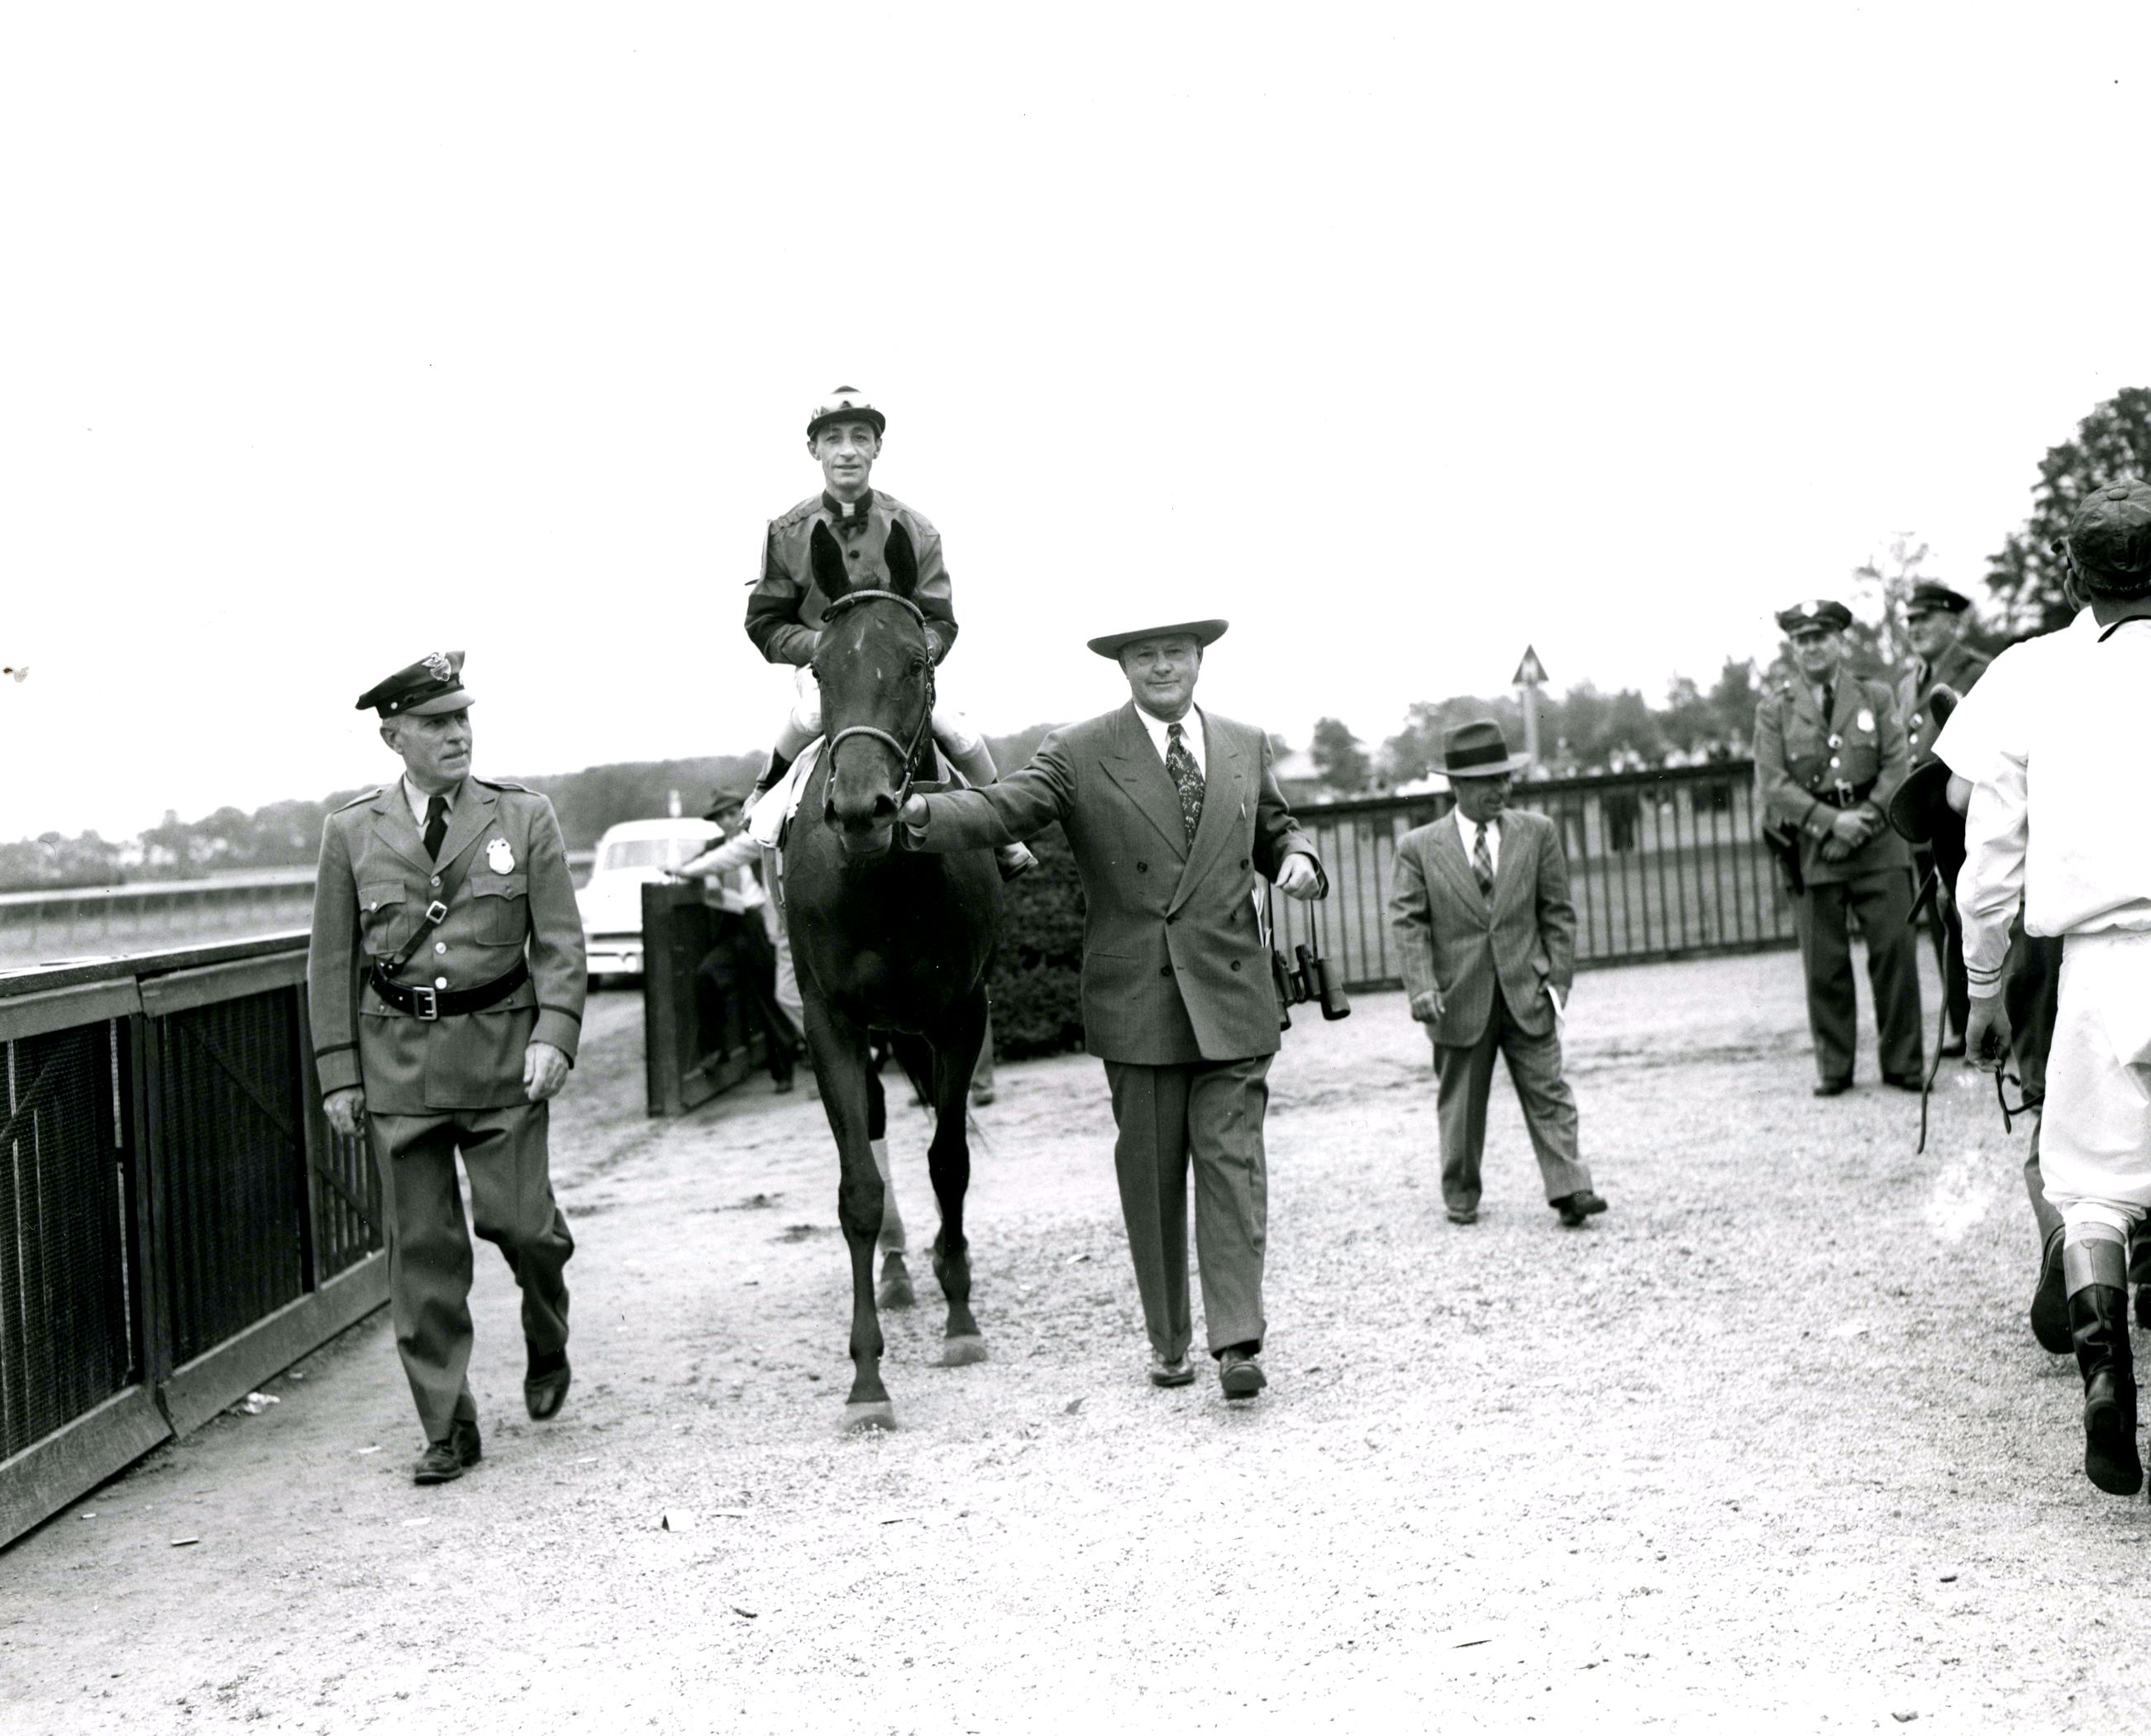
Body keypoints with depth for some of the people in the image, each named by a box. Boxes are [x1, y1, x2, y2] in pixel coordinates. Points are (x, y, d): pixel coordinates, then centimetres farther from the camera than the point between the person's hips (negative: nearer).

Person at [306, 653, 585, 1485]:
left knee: (517, 1218, -3)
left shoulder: (524, 816, 2)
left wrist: (554, 1034, -14)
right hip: (396, 1056, 1)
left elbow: (560, 941, 0)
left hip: (501, 1046, -1)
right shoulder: (351, 831, 4)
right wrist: (338, 1073, 3)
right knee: (422, 1245, 3)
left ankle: (546, 1347, 30)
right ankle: (447, 1428, 12)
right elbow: (332, 963, 8)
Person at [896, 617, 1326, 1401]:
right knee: (1151, 1172, 7)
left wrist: (1299, 859, -2)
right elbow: (1005, 808, -15)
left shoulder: (1247, 746, 10)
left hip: (1230, 991, 2)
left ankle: (1238, 1341, -4)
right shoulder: (1079, 752, -2)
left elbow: (1275, 830, 22)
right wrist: (924, 813, -34)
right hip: (1134, 998, -1)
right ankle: (1168, 1337, 20)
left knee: (1232, 1159, -4)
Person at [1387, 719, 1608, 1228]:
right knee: (1460, 1102, 8)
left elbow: (1557, 913, 7)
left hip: (1526, 993, 1)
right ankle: (1461, 1196, 21)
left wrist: (1557, 978, -1)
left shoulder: (1536, 833, 5)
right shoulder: (1419, 847, 0)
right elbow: (1408, 922, -4)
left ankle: (1569, 1188, -3)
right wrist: (1421, 987, -16)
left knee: (1547, 1091, -3)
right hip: (1460, 998, -1)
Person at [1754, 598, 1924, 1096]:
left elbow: (1897, 766, 4)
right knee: (1824, 962, 0)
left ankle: (1902, 1063, 8)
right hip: (1813, 847, -1)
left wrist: (1865, 819, -10)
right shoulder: (1774, 709, 7)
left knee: (1894, 950, -2)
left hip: (1878, 841, 1)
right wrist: (1831, 821, -12)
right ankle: (1833, 1068, 10)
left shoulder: (1875, 696, 11)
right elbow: (1772, 784, -2)